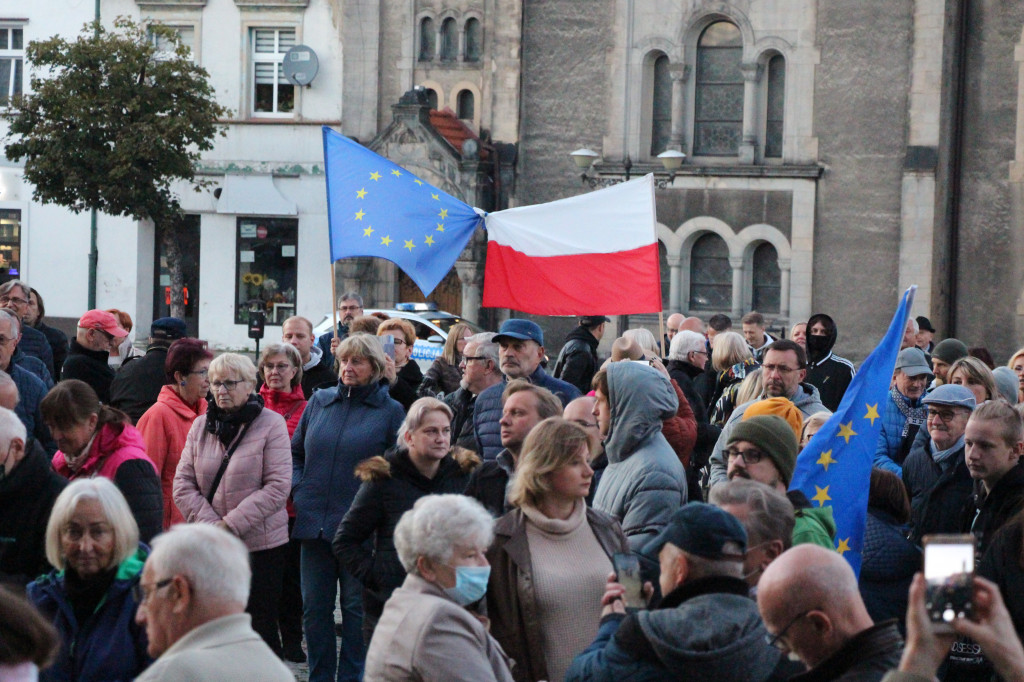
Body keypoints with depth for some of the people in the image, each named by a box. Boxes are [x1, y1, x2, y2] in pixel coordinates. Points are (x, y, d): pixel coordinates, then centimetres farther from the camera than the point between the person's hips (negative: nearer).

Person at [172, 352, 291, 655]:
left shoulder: (270, 423, -4)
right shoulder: (201, 425, 8)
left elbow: (278, 487, -11)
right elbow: (183, 484, 4)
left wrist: (231, 524, -16)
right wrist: (211, 524, -11)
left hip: (261, 545, -4)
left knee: (260, 626, 1)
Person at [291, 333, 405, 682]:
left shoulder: (390, 411, -1)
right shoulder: (319, 401, 10)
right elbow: (295, 451, 19)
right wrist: (298, 489, 4)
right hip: (314, 522, 4)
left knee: (356, 607, 3)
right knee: (314, 607, 8)